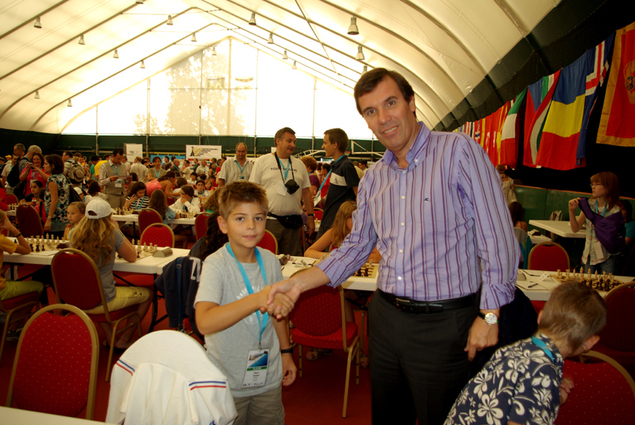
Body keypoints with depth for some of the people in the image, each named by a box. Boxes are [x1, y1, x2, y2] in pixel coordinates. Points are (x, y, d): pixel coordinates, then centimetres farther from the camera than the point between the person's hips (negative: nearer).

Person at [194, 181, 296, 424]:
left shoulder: (270, 261, -3)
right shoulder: (216, 265, -20)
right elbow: (204, 323, -35)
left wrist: (286, 352, 16)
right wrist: (256, 299, -44)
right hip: (228, 382, -4)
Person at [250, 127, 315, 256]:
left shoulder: (299, 165, 14)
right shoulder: (262, 161, 3)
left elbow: (306, 192, 16)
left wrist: (311, 216, 9)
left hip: (293, 223, 3)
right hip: (269, 221, -3)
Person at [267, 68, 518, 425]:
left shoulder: (458, 151, -11)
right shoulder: (374, 178, 8)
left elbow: (498, 237, -13)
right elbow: (357, 246, 13)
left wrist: (489, 315, -14)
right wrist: (299, 282, 2)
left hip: (442, 324, -6)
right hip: (386, 316, 6)